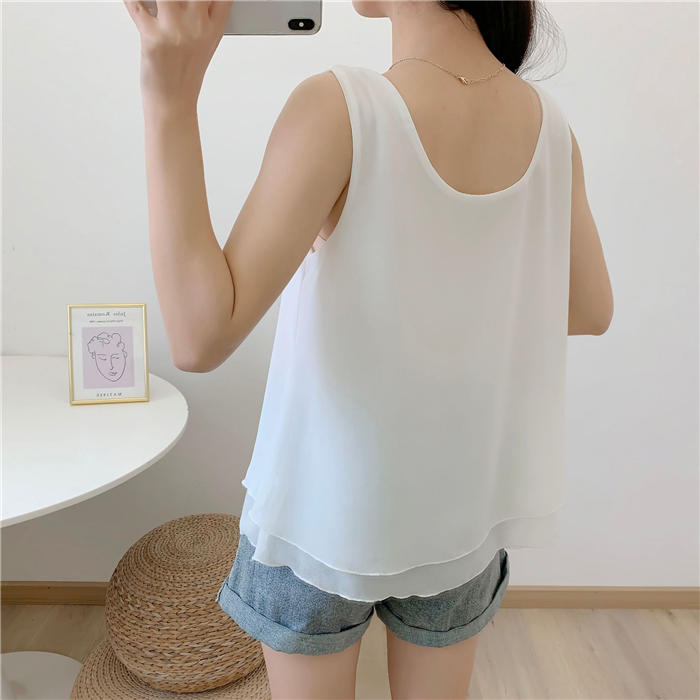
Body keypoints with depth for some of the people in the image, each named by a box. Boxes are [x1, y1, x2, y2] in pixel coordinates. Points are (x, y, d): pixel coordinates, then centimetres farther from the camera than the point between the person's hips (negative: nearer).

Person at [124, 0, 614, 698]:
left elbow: (201, 336, -28)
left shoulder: (339, 110, -25)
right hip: (464, 508, 4)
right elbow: (591, 312, 3)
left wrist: (170, 101, -27)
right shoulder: (548, 122, -9)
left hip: (327, 507, -3)